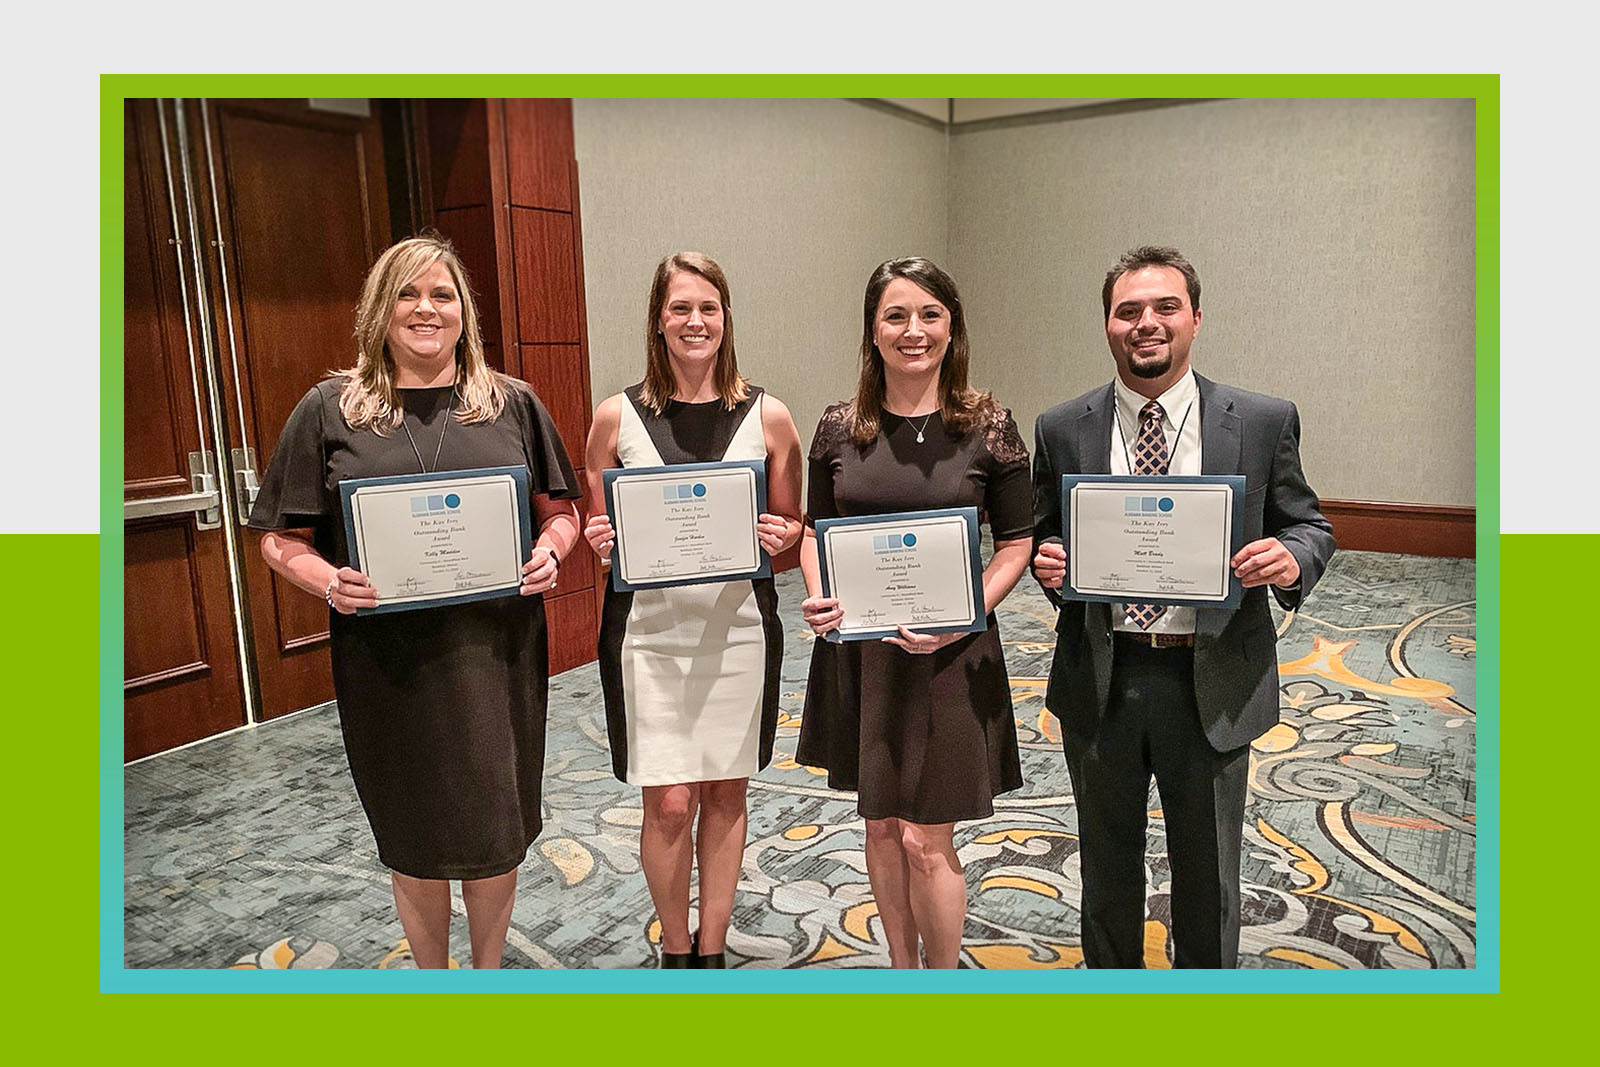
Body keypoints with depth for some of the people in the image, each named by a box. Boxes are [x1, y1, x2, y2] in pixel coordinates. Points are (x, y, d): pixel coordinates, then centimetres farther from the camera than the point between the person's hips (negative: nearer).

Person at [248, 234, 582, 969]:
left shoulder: (512, 404, 5)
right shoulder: (330, 409, 2)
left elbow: (561, 509, 10)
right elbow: (283, 538, 3)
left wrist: (550, 553, -11)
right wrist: (329, 583, -17)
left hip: (496, 651, 1)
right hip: (387, 659, 0)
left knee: (496, 828, 11)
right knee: (414, 835, 14)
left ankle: (489, 971, 37)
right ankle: (431, 977, 39)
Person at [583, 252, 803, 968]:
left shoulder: (768, 416, 0)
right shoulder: (617, 416, 0)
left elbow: (792, 524, 9)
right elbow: (596, 527, 9)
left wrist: (779, 536, -13)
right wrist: (600, 541, -13)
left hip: (738, 627, 1)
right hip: (648, 629, -1)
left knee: (725, 795, 12)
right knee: (669, 803, 2)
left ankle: (712, 949, 33)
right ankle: (675, 950, 29)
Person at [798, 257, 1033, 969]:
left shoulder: (989, 427, -5)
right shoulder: (839, 428, 1)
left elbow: (1015, 543, -2)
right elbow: (815, 529, 10)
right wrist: (818, 596, -9)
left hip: (949, 654, -3)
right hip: (857, 650, 3)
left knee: (927, 841, 2)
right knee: (881, 826, 16)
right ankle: (901, 970, 38)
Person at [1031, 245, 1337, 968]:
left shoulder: (1265, 422, -3)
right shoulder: (1062, 430, 0)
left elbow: (1309, 526, 5)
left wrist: (1292, 558, -18)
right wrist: (1047, 563, -14)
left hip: (1211, 685, -1)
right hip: (1099, 683, 1)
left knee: (1207, 881, 17)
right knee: (1106, 874, 21)